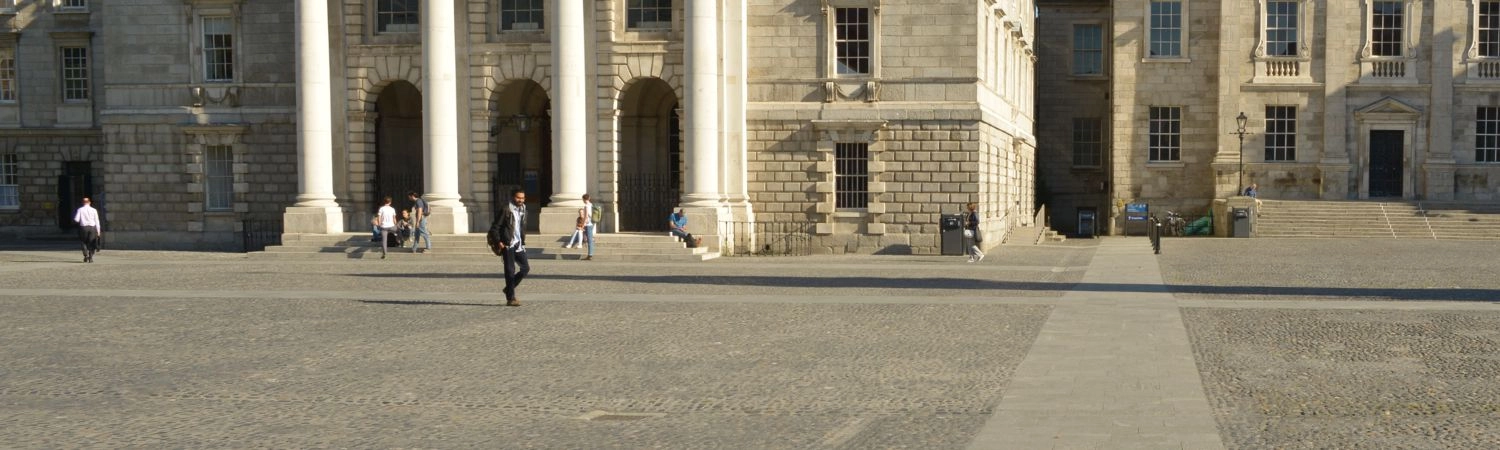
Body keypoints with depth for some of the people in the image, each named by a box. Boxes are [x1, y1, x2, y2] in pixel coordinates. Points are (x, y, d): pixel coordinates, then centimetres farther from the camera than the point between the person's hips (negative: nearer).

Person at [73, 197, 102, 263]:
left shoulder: (80, 210, -1)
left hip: (83, 227, -1)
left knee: (84, 242, 14)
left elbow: (76, 219, -5)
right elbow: (96, 221, 2)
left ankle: (86, 255, -2)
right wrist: (98, 230, 6)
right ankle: (90, 257, 2)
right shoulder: (94, 210, 2)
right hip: (92, 228, 1)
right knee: (91, 243, 8)